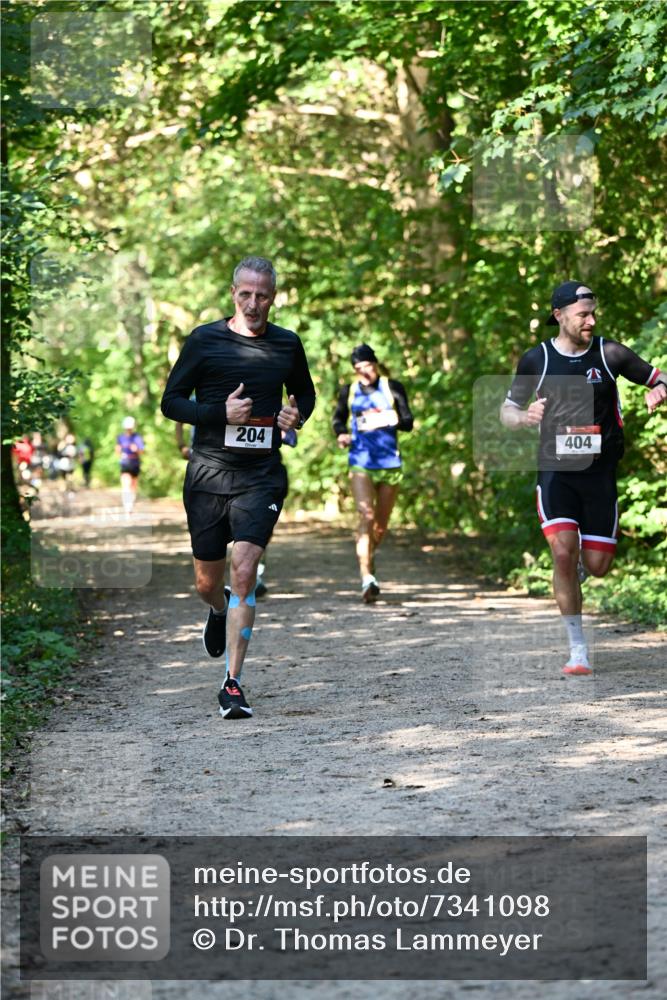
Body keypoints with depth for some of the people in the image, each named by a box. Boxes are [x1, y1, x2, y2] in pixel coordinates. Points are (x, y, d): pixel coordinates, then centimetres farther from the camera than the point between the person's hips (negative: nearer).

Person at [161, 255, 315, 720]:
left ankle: (233, 682, -10)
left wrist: (298, 415, 0)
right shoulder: (204, 341, -1)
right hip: (209, 474, 0)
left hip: (262, 477, 0)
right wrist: (219, 413, -15)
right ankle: (220, 613, 48)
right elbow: (171, 401, 1)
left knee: (244, 573, -15)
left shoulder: (287, 345, 6)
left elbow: (306, 392, 23)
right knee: (207, 582, 9)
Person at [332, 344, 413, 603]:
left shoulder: (393, 388, 4)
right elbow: (338, 418, 24)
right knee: (366, 517, -17)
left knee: (382, 523, 9)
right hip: (360, 463, -1)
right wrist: (341, 434, 3)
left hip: (390, 463, 1)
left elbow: (408, 422, 1)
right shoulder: (348, 392, 8)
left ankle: (369, 555, 41)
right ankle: (367, 579, -23)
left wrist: (392, 420, -20)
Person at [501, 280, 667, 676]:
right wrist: (524, 416, -13)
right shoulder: (536, 359, 0)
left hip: (601, 471, 1)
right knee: (563, 552, -17)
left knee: (597, 566, 0)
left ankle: (579, 566, 41)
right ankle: (578, 650, -6)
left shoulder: (610, 353, -1)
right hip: (555, 469, -1)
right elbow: (507, 410, 10)